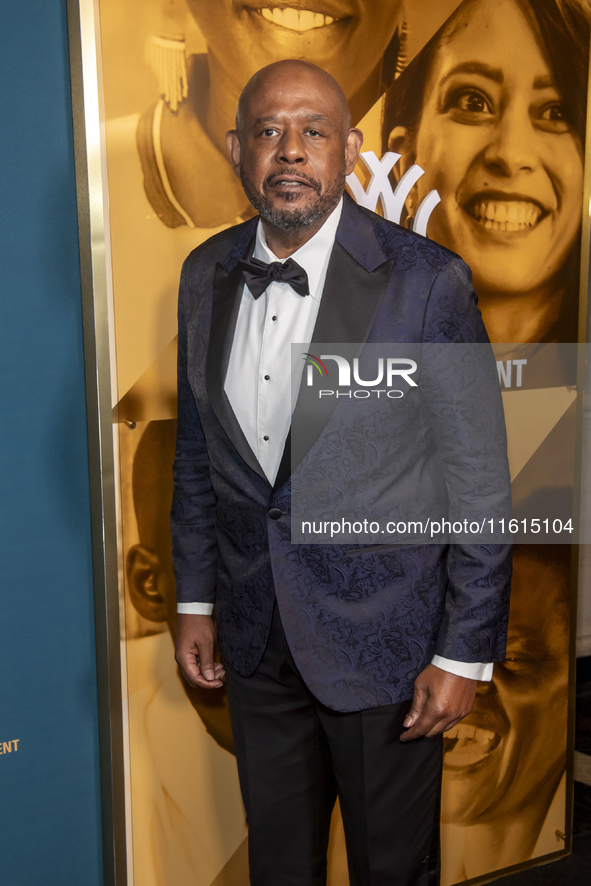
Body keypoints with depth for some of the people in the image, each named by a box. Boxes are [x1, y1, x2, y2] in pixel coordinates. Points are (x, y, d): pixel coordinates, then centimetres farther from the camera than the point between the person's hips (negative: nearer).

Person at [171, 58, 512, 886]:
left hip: (384, 644, -4)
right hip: (257, 640, 5)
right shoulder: (206, 275, 0)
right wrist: (194, 601, 11)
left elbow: (479, 482, -11)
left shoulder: (426, 280, -16)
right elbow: (196, 451, 8)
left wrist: (464, 654, -9)